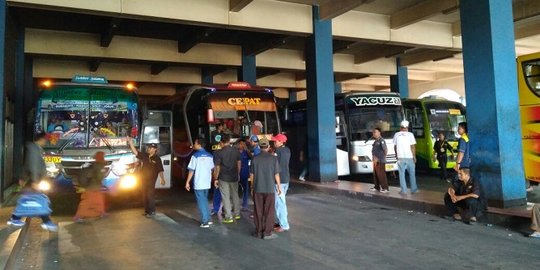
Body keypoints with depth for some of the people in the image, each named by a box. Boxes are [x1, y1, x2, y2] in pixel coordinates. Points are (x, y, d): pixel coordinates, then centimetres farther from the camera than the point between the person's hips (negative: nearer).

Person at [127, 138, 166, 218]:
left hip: (151, 180, -6)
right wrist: (130, 143, -5)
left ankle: (152, 212, 3)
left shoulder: (157, 158, -9)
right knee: (144, 196, 11)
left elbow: (160, 170, -11)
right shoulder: (144, 156, 6)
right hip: (144, 179, 6)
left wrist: (162, 179, -16)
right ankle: (146, 211, 21)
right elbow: (135, 152, 3)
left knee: (150, 196, -5)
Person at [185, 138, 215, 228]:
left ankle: (205, 222, 1)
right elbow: (212, 169, 11)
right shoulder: (210, 156, 5)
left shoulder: (195, 156, -11)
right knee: (205, 200, 20)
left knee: (201, 202, 1)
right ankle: (208, 219, 24)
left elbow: (191, 170, -11)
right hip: (207, 183, 5)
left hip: (198, 183, -5)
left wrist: (187, 182, -4)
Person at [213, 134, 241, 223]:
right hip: (234, 177, 4)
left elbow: (217, 167, -12)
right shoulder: (236, 151, -1)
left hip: (223, 178, -4)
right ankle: (237, 214, 27)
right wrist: (238, 174, 19)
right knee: (235, 195, 18)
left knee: (226, 197, 2)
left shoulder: (219, 153, -13)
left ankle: (229, 217, 5)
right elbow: (239, 163, 7)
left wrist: (215, 179, -3)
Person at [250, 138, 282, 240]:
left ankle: (258, 232, 18)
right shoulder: (274, 158, -8)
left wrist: (252, 187, 14)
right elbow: (276, 174, -6)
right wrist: (279, 186, 7)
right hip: (270, 189, -2)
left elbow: (251, 175, 1)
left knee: (258, 211, 11)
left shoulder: (255, 159, -4)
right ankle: (267, 233, 10)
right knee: (269, 212, 7)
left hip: (257, 189, 2)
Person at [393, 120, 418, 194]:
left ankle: (403, 190, 5)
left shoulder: (396, 135, 2)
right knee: (412, 174, 10)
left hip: (400, 157, 1)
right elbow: (413, 146, -7)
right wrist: (414, 156, 1)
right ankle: (414, 189, 14)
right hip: (409, 157, -1)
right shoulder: (410, 134, -5)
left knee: (402, 174, 6)